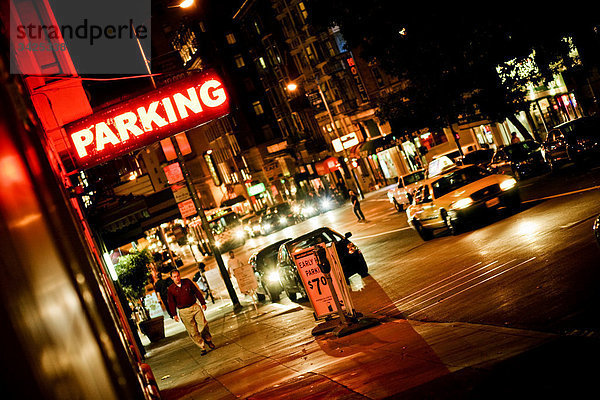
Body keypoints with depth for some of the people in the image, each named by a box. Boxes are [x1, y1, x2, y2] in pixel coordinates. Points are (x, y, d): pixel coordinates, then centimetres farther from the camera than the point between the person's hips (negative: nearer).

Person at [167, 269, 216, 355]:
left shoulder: (187, 281, 3)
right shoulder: (171, 289, 0)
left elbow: (197, 292, 8)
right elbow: (171, 302, 5)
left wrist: (203, 303, 6)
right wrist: (174, 314, -1)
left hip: (195, 307, 1)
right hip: (184, 312, -1)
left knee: (203, 324, -10)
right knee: (192, 331, -2)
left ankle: (208, 339, 16)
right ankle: (202, 347, 7)